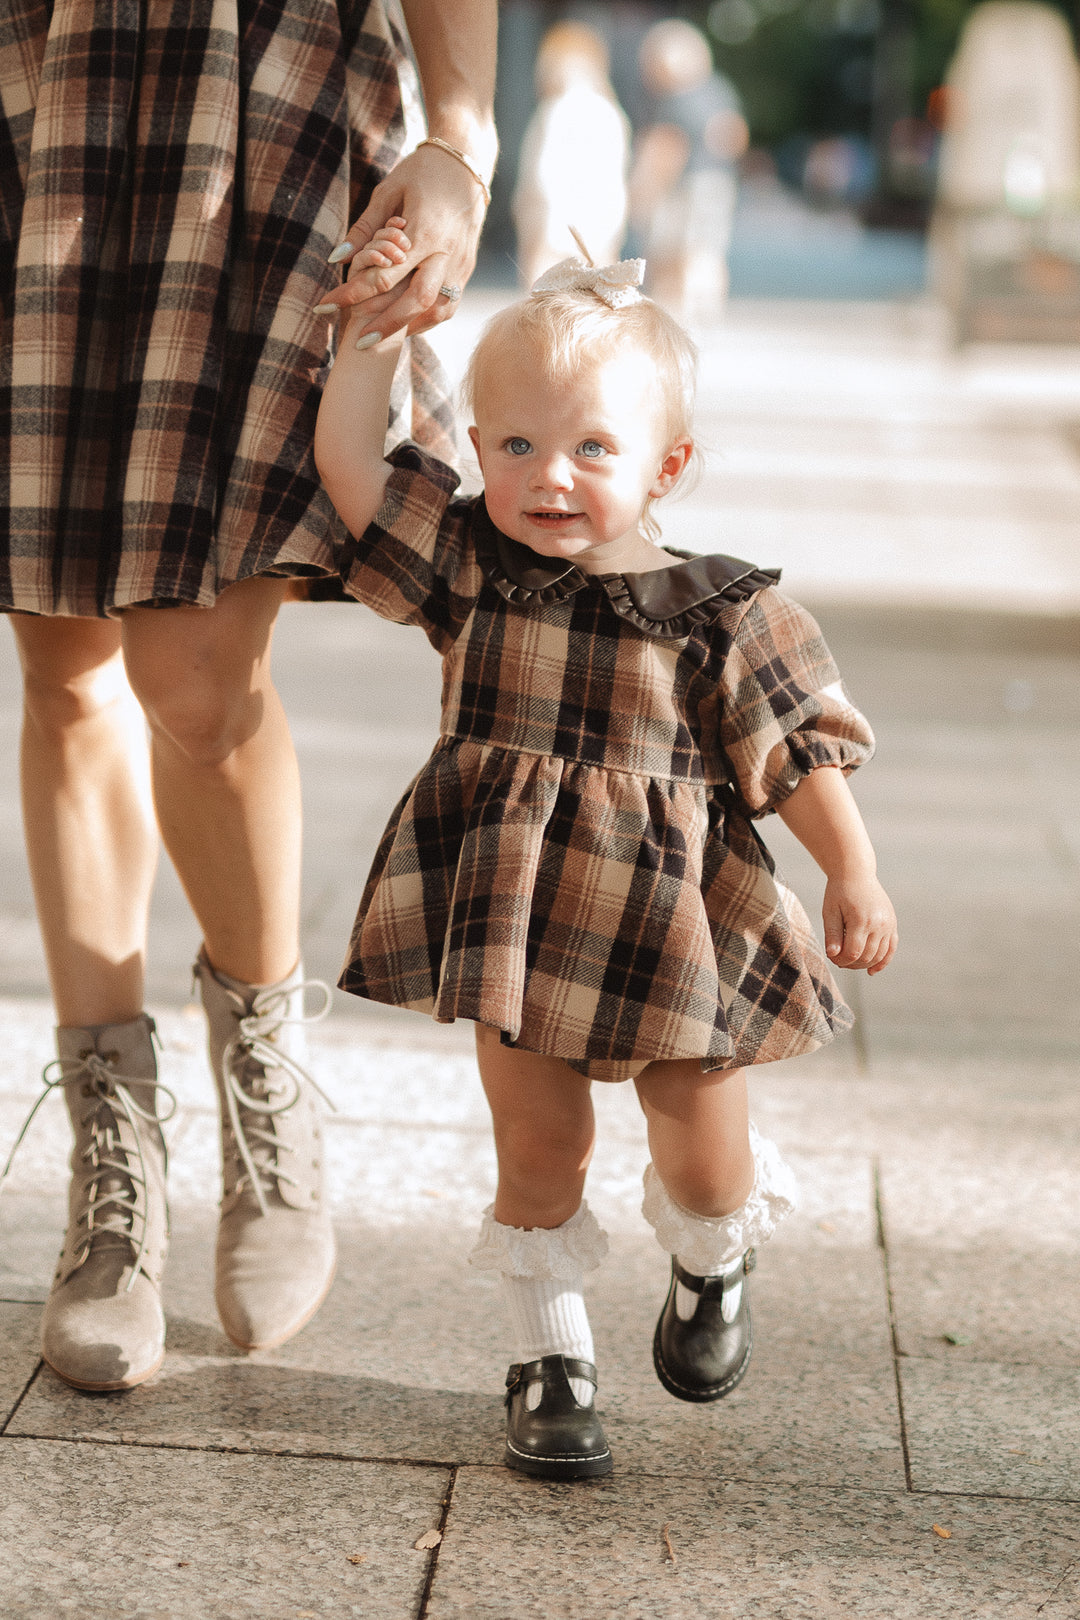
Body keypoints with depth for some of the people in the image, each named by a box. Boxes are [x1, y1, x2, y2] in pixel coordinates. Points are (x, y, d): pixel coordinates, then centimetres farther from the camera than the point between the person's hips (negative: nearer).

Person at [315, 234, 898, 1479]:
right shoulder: (468, 567, -2)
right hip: (517, 931, 1)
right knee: (535, 1154, 8)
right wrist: (372, 333, -5)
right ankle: (549, 1357, 25)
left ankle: (710, 1269, 43)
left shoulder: (715, 612, -8)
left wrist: (853, 875, -4)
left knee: (703, 1160, 10)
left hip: (677, 932, -1)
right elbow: (347, 462, -3)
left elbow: (796, 749, -2)